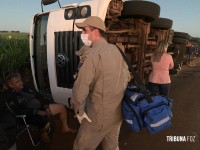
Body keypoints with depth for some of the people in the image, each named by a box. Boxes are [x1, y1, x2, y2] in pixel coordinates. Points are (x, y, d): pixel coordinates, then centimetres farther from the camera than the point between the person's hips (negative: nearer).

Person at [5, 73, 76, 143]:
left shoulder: (25, 88, 7)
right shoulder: (10, 96, -12)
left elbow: (38, 96, 9)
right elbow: (18, 111, -22)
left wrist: (46, 106, -6)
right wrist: (36, 112, -27)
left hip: (41, 107, 7)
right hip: (31, 115, -7)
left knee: (62, 107, 1)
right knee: (46, 123, -34)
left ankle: (65, 128, 17)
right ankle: (43, 134, 4)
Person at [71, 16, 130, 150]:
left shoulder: (93, 54, -21)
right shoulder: (115, 50, 4)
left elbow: (80, 89, -26)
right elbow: (127, 76, 14)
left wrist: (79, 111, -10)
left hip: (101, 113, -7)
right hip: (118, 110, 8)